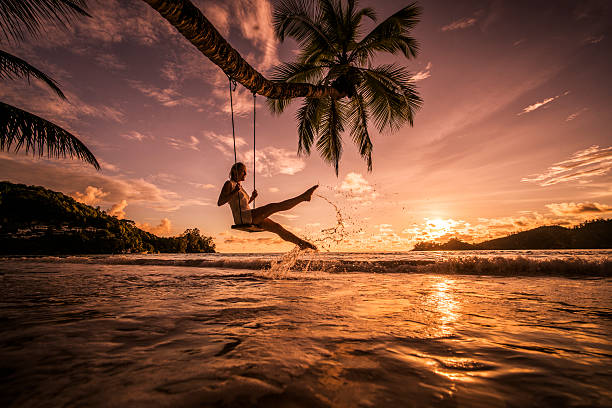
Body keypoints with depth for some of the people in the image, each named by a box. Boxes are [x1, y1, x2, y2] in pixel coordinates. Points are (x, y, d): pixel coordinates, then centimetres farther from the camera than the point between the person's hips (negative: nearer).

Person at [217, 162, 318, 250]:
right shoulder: (229, 184, 1)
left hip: (250, 219, 9)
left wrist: (252, 197, 16)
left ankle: (301, 242, 5)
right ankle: (304, 196, -22)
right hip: (243, 218, -9)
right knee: (274, 206, -20)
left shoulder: (239, 185, 25)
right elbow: (219, 202, -11)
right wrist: (234, 192, -21)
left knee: (277, 227, 1)